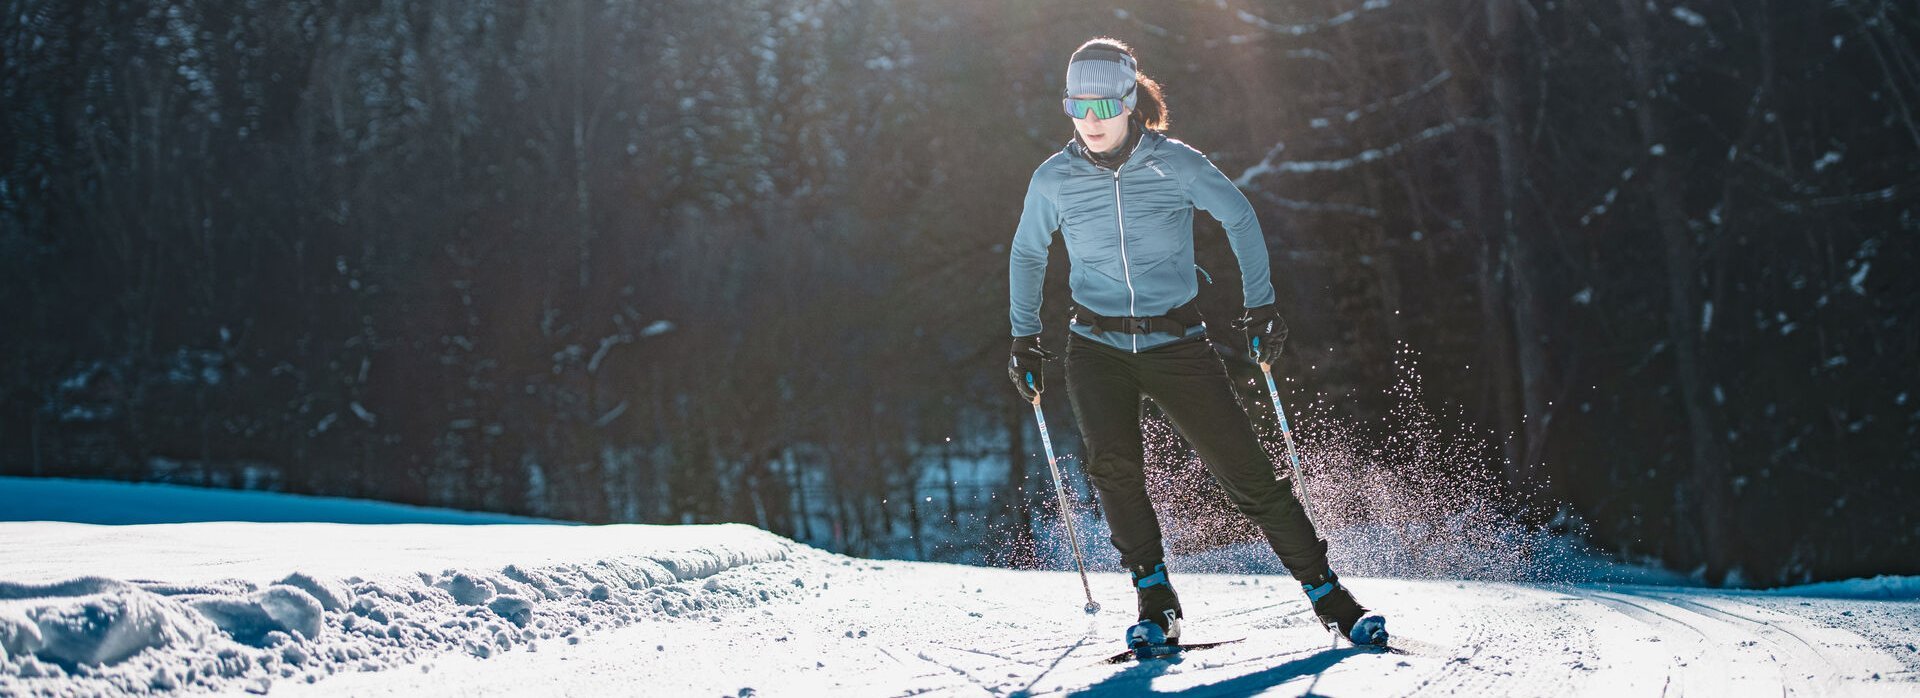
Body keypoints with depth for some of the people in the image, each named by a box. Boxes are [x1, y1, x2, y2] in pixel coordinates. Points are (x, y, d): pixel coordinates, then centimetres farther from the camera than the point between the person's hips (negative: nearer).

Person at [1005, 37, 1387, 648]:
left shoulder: (1175, 164, -11)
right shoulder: (1054, 180, -5)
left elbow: (1239, 217, 5)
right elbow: (1027, 253, 13)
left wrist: (1261, 304, 2)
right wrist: (1024, 339, 12)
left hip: (1176, 342, -1)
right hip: (1097, 346, 1)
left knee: (1248, 472, -5)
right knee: (1113, 465, -24)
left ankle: (1328, 596, 8)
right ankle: (1156, 603, -8)